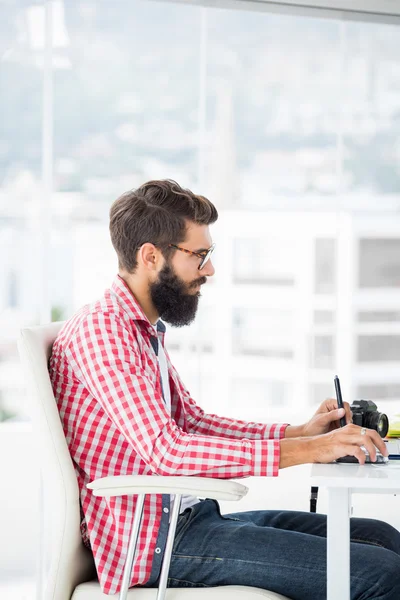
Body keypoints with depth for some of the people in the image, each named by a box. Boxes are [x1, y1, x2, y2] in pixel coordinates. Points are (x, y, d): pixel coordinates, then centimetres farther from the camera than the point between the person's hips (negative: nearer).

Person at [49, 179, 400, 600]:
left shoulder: (144, 329, 17)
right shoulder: (99, 329, -15)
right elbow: (168, 450, -24)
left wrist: (300, 431, 9)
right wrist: (307, 450, -24)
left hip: (187, 515, 10)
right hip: (153, 540, -10)